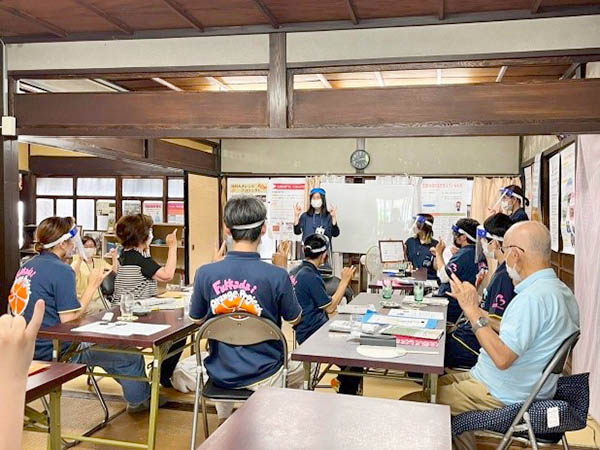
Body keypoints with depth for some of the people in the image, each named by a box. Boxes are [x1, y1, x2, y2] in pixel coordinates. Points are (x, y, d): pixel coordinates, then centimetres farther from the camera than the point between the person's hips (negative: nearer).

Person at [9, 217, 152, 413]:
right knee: (131, 356, 2)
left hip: (31, 345, 10)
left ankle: (136, 389, 41)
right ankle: (139, 400, 25)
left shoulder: (27, 266, 7)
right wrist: (92, 286, -14)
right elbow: (68, 320, -21)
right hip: (54, 350, -10)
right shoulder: (61, 270, -20)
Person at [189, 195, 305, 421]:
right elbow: (295, 319, -5)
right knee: (297, 370, 32)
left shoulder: (206, 273, -17)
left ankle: (224, 420, 49)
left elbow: (196, 319, 1)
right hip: (263, 376, -2)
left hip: (220, 375, 2)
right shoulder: (277, 276, -23)